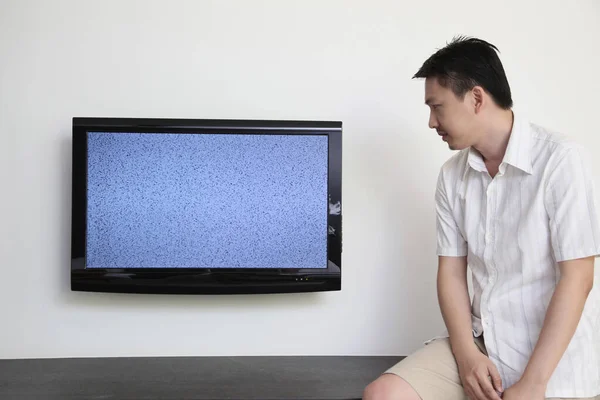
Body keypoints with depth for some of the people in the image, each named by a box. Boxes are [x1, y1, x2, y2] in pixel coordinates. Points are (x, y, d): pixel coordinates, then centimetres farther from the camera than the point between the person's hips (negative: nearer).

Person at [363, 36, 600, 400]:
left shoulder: (561, 159, -13)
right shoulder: (452, 175, 2)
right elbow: (451, 270, 4)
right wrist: (466, 354, -9)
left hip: (555, 361, -4)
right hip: (481, 343, 4)